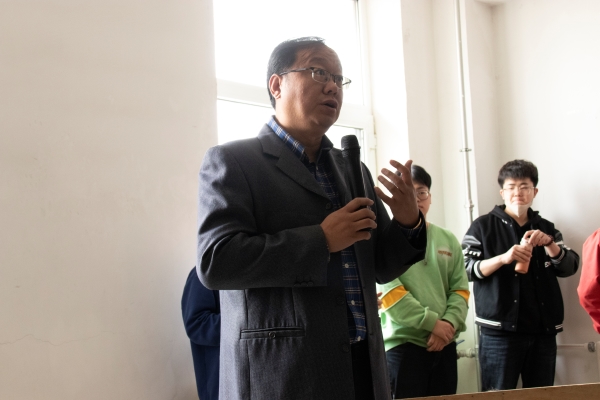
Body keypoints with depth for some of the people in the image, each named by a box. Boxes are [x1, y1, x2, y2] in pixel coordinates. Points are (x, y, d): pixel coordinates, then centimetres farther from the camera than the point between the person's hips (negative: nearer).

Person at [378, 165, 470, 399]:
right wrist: (432, 322, -15)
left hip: (444, 344, 5)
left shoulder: (448, 239, 12)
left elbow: (460, 289, 8)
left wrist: (449, 323, -9)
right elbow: (389, 292, -14)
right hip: (402, 344, -5)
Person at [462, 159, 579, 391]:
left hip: (543, 330, 4)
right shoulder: (483, 227, 4)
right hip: (499, 330, -4)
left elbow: (569, 267, 7)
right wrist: (503, 258, -20)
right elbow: (466, 270, -5)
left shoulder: (546, 229, 16)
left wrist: (549, 243, -11)